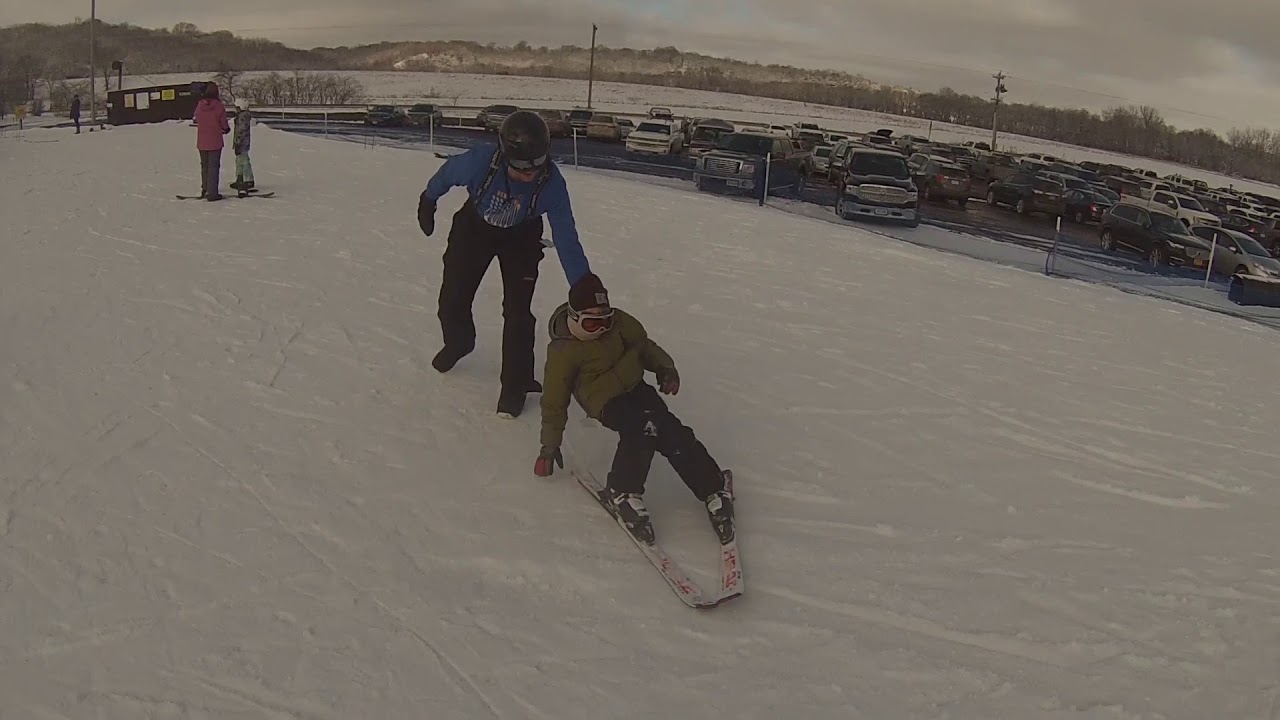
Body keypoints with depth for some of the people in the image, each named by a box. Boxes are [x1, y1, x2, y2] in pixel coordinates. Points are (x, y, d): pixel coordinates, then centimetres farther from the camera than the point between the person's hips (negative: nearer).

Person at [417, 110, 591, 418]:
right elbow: (448, 172, -13)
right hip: (474, 227, 1)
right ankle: (458, 344, 44)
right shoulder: (480, 161, -37)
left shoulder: (551, 183, -36)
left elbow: (566, 240, -32)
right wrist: (428, 201, 4)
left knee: (517, 311, -11)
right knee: (453, 300, 9)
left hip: (521, 238, -1)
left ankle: (515, 384, 10)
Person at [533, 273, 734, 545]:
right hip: (605, 401, -4)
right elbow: (554, 401, -4)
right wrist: (550, 446, -2)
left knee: (671, 431, -22)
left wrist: (665, 368, 2)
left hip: (635, 388, 5)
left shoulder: (620, 323, 3)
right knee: (643, 427, -36)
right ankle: (624, 492, -28)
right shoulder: (563, 350, -10)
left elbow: (644, 345, 20)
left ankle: (713, 490, -22)